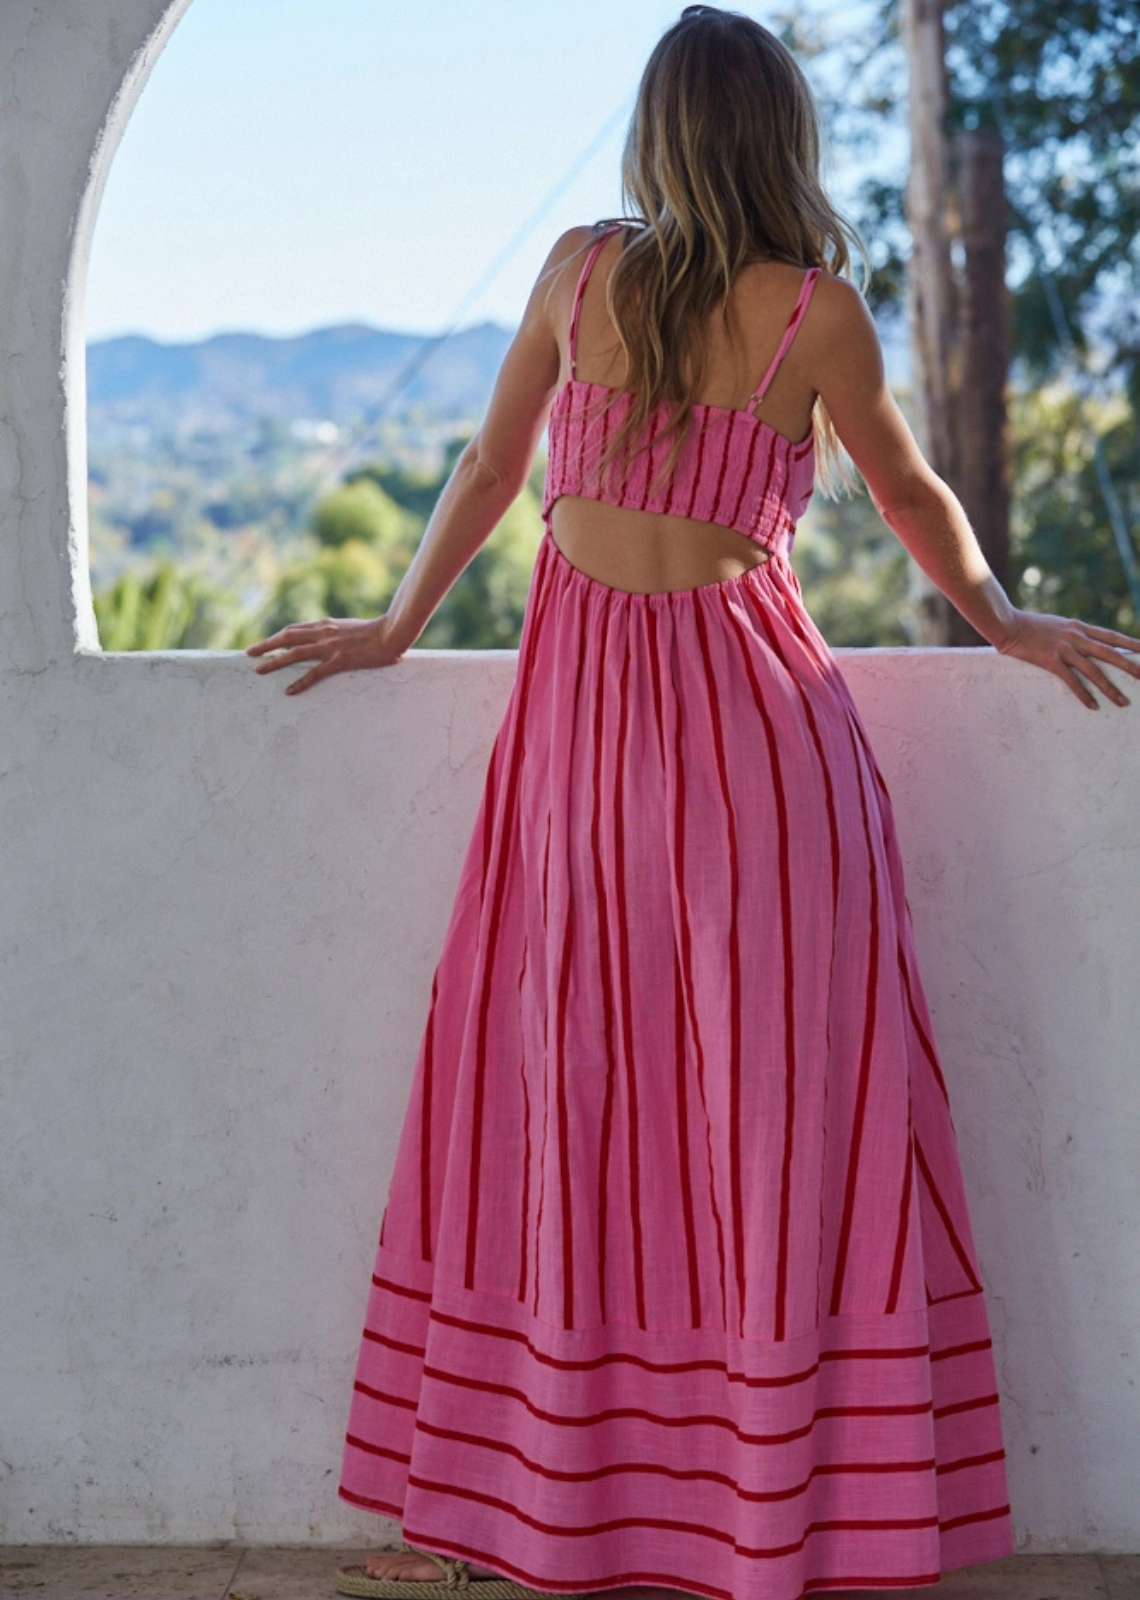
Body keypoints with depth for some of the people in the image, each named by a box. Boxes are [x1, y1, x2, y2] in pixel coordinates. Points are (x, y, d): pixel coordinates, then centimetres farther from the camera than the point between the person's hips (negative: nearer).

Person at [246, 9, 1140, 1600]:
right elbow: (910, 493, 12)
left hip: (581, 701, 3)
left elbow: (489, 469, 11)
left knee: (560, 1087, 9)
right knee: (777, 1105, 3)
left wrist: (397, 628, 23)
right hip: (753, 711, -2)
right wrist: (999, 618, 29)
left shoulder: (581, 269, 3)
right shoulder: (817, 310, -2)